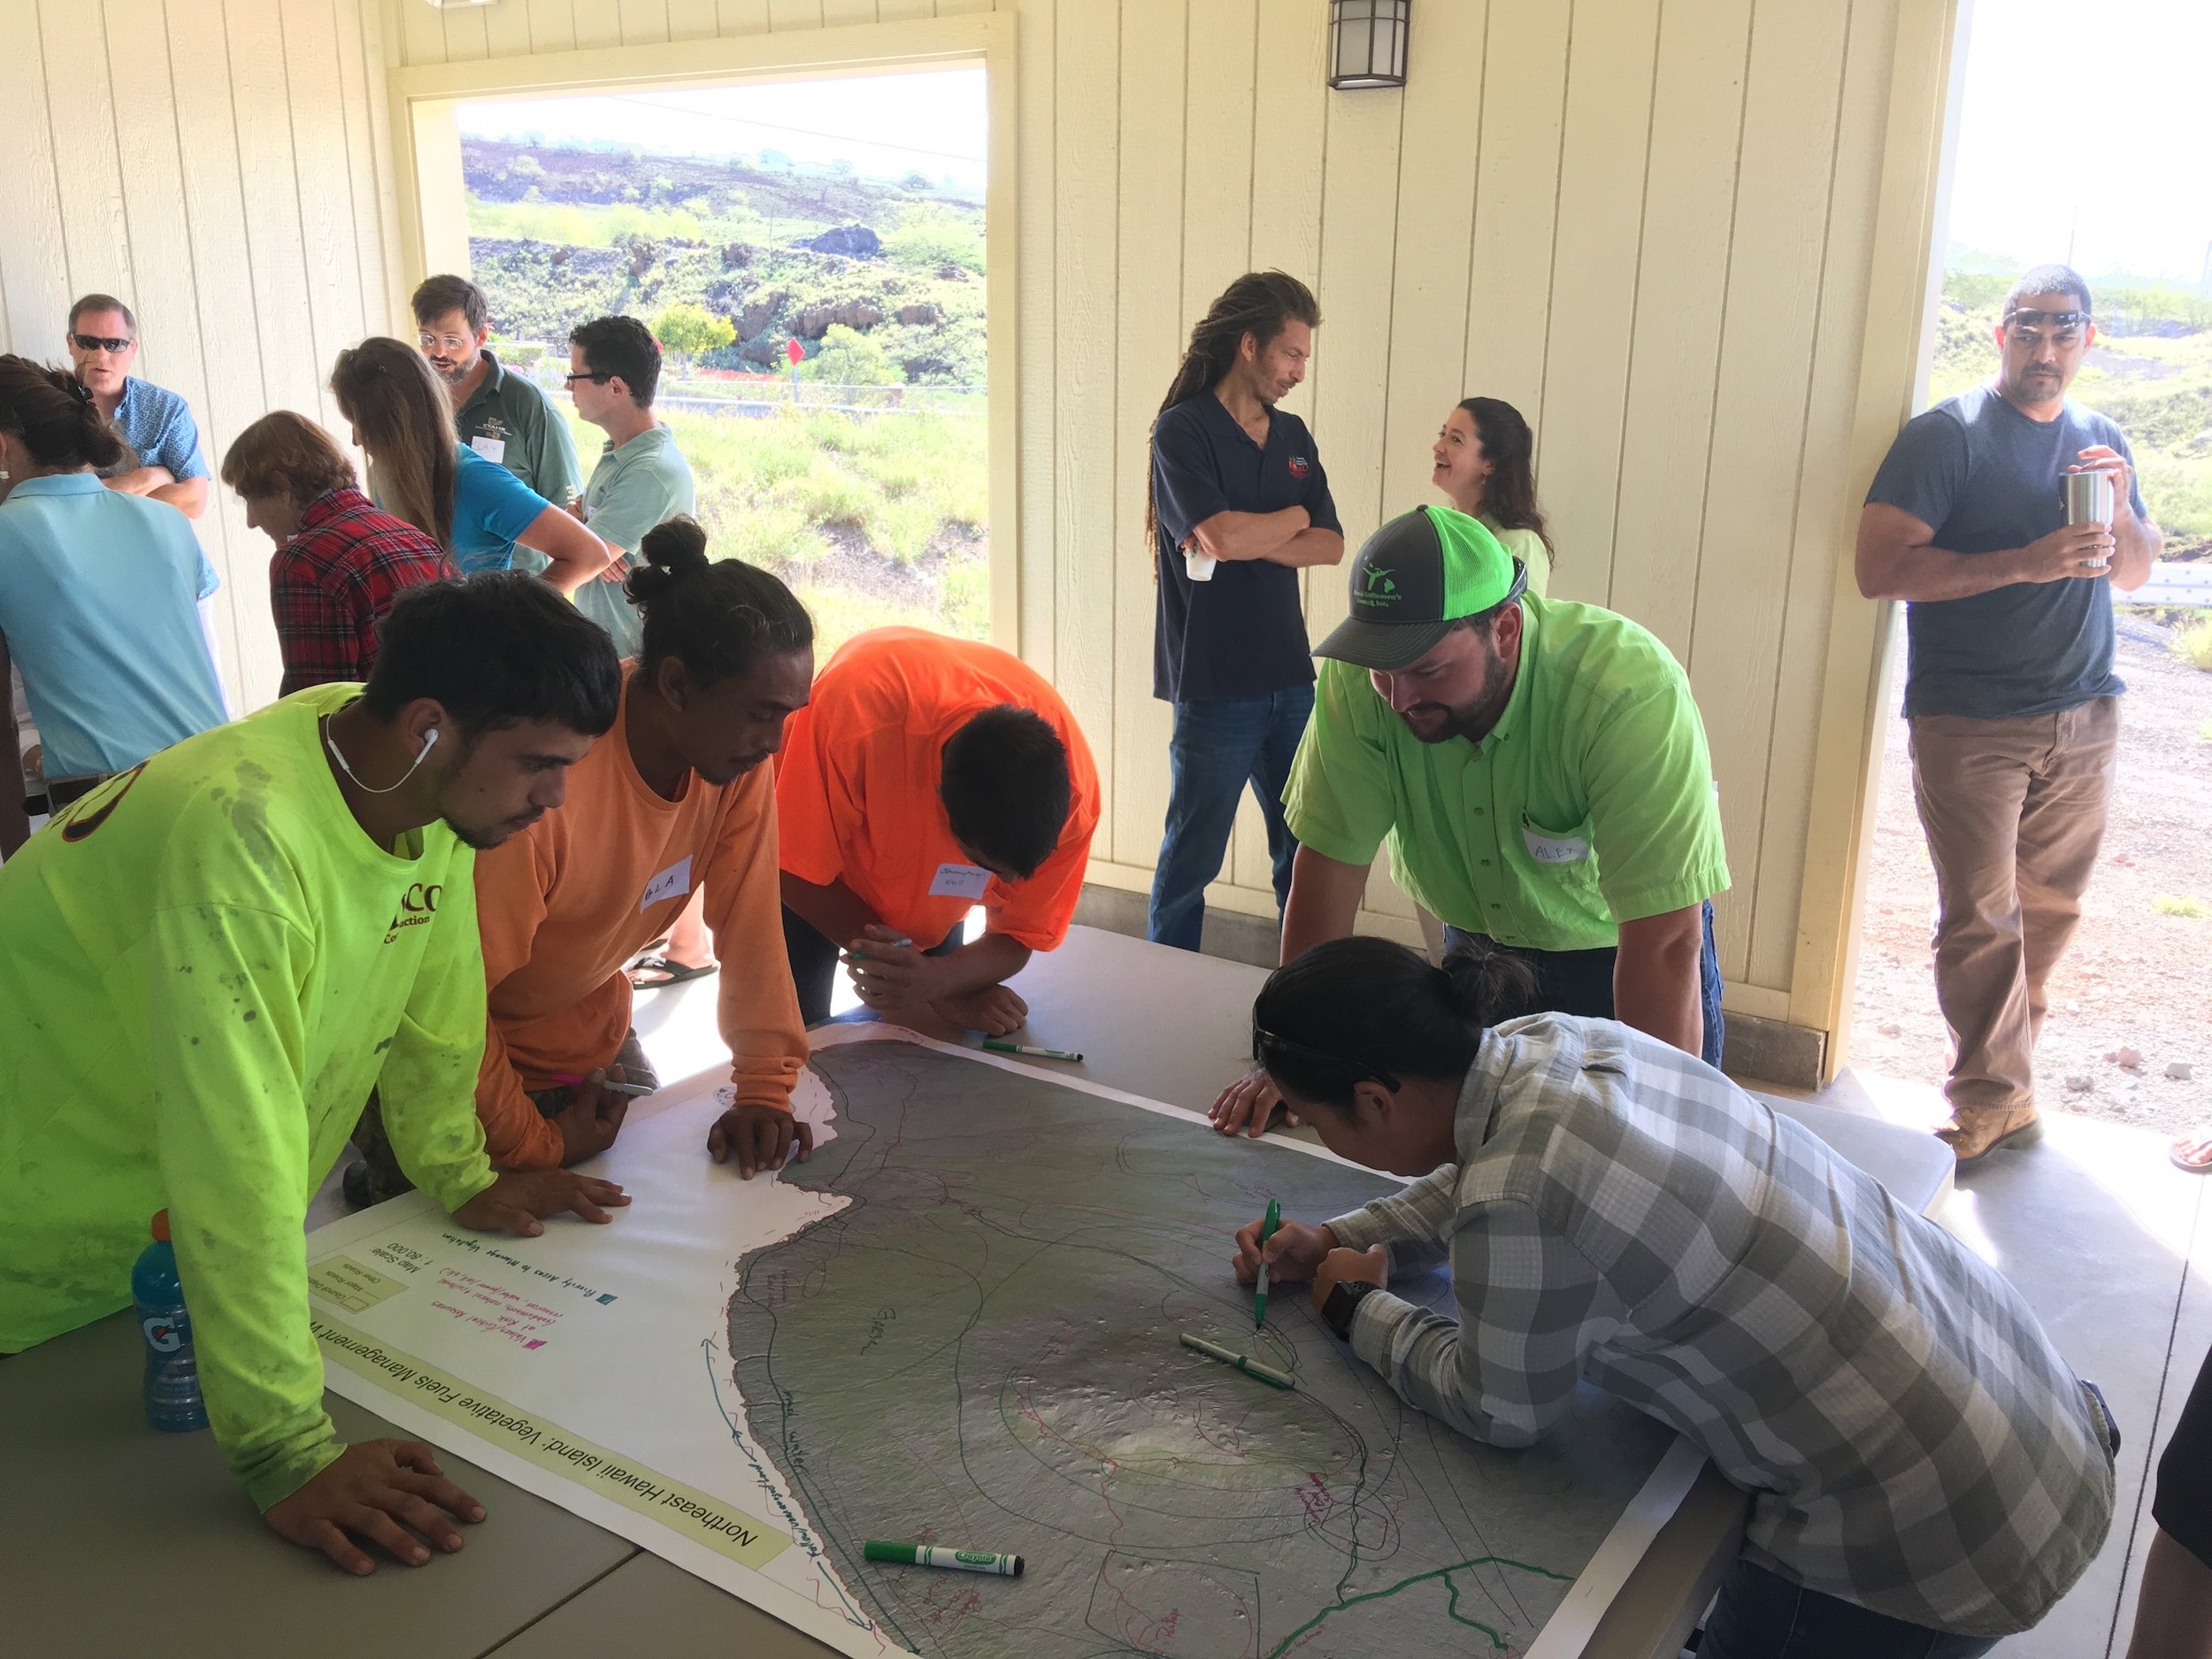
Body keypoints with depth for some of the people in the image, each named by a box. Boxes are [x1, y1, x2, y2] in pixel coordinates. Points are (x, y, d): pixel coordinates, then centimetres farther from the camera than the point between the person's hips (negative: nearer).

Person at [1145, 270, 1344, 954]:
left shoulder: (1293, 435, 11)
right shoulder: (1183, 429, -9)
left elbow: (1331, 544, 3)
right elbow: (1220, 534, -23)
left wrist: (1249, 540, -14)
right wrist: (1294, 517, -4)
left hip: (1291, 679, 6)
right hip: (1215, 686, -6)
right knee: (1192, 858, 5)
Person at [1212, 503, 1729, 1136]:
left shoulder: (1636, 692, -37)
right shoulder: (1359, 682, -27)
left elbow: (1665, 943, -37)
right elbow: (1331, 862, -21)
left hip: (1614, 948, -2)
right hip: (1479, 938, 3)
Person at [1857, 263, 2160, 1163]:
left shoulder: (2103, 440, 14)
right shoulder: (1946, 436, -6)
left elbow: (2132, 574, 21)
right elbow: (1880, 567, -16)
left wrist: (2123, 513, -1)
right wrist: (2025, 562, -22)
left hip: (2083, 718, 6)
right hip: (1970, 724, -6)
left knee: (2051, 907, 11)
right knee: (1982, 917, -5)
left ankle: (2001, 1052, 25)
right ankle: (1996, 1100, 6)